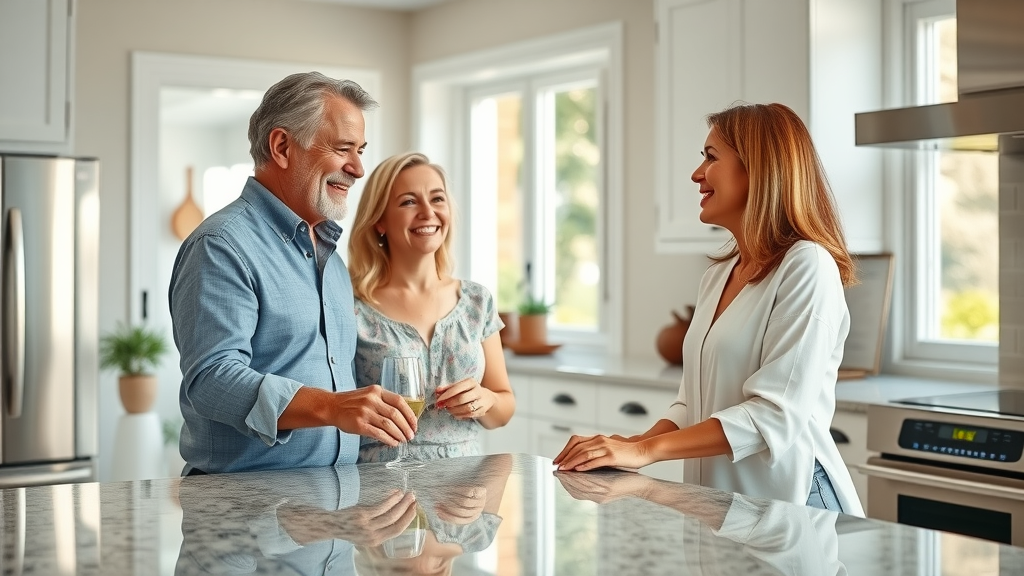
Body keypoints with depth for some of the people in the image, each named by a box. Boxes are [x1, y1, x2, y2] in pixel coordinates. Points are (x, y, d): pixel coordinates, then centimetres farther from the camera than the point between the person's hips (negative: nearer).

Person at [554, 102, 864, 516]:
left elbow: (777, 415, -19)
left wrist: (645, 451, -20)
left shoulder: (806, 267, -12)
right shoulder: (718, 276, 11)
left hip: (788, 503, -6)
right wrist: (632, 445, -5)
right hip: (717, 504, 6)